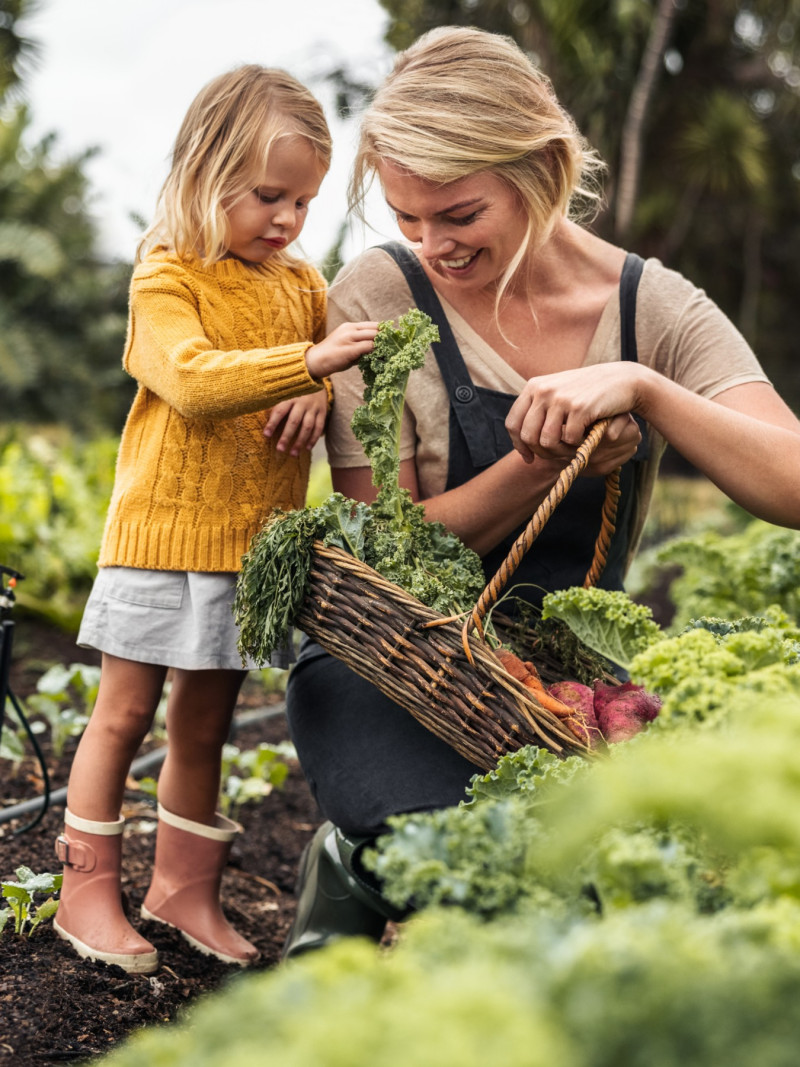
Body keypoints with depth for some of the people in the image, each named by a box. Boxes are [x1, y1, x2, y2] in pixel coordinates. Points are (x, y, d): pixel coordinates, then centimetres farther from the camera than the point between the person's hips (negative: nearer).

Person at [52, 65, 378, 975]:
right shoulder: (166, 277, -8)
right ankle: (88, 891, 16)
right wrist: (307, 361, -34)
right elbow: (193, 379, -24)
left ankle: (184, 887, 27)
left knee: (204, 725, 14)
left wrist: (317, 403, -10)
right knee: (126, 712, 4)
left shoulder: (303, 286, 11)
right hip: (165, 530, -5)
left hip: (254, 544, 5)